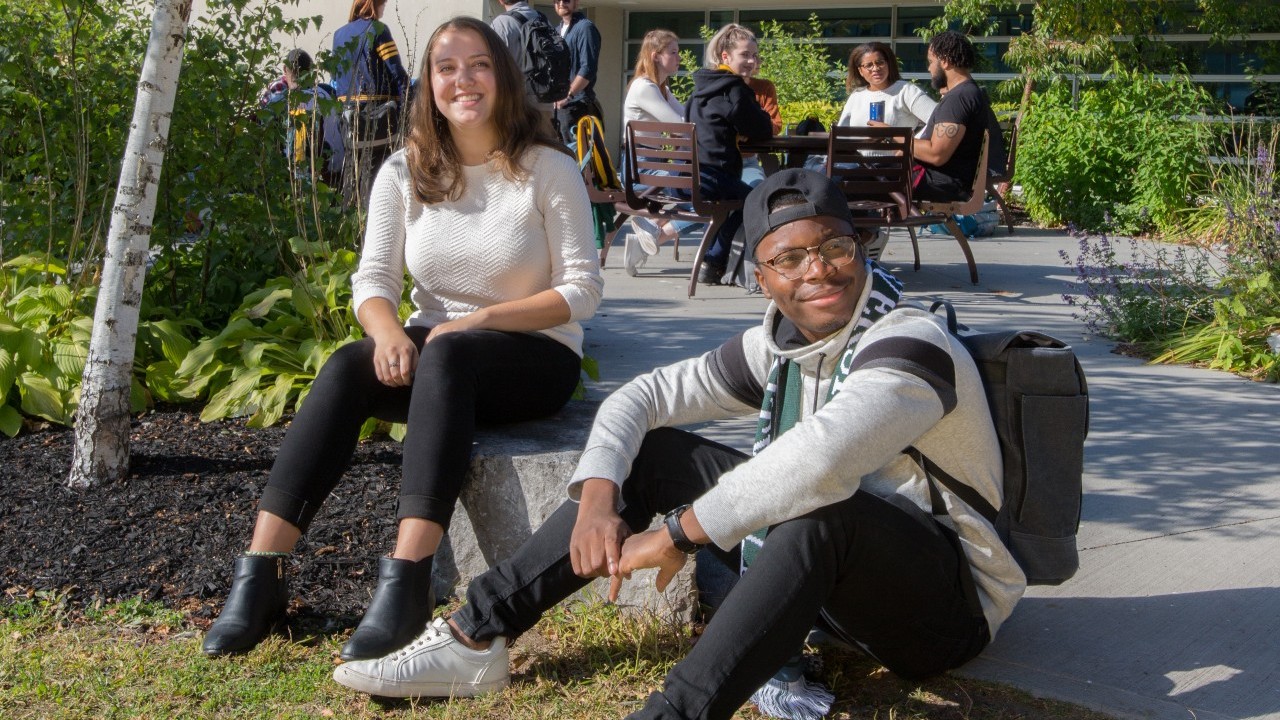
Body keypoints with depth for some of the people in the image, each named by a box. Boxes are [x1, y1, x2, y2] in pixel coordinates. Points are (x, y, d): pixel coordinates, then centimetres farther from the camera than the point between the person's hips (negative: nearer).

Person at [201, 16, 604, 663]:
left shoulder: (549, 169, -5)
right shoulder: (405, 172, 5)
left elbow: (582, 289, -10)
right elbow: (373, 279, -2)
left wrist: (477, 320, -20)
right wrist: (389, 333, -25)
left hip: (536, 355, -3)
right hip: (435, 352, 4)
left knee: (446, 356, -37)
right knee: (347, 366, -28)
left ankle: (405, 585, -46)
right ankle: (259, 574, -33)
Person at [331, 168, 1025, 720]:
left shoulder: (911, 343, -22)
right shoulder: (779, 343, 2)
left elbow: (819, 460, -40)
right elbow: (641, 396, 4)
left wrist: (675, 533, -31)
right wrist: (598, 496, -14)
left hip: (950, 598, -7)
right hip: (821, 574, 7)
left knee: (825, 508, -41)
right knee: (653, 452, 1)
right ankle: (475, 637, -3)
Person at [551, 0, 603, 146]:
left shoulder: (585, 27, -9)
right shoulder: (559, 29, 17)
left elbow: (588, 68, -18)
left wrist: (568, 95, -20)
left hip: (577, 105, -8)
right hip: (559, 104, 8)